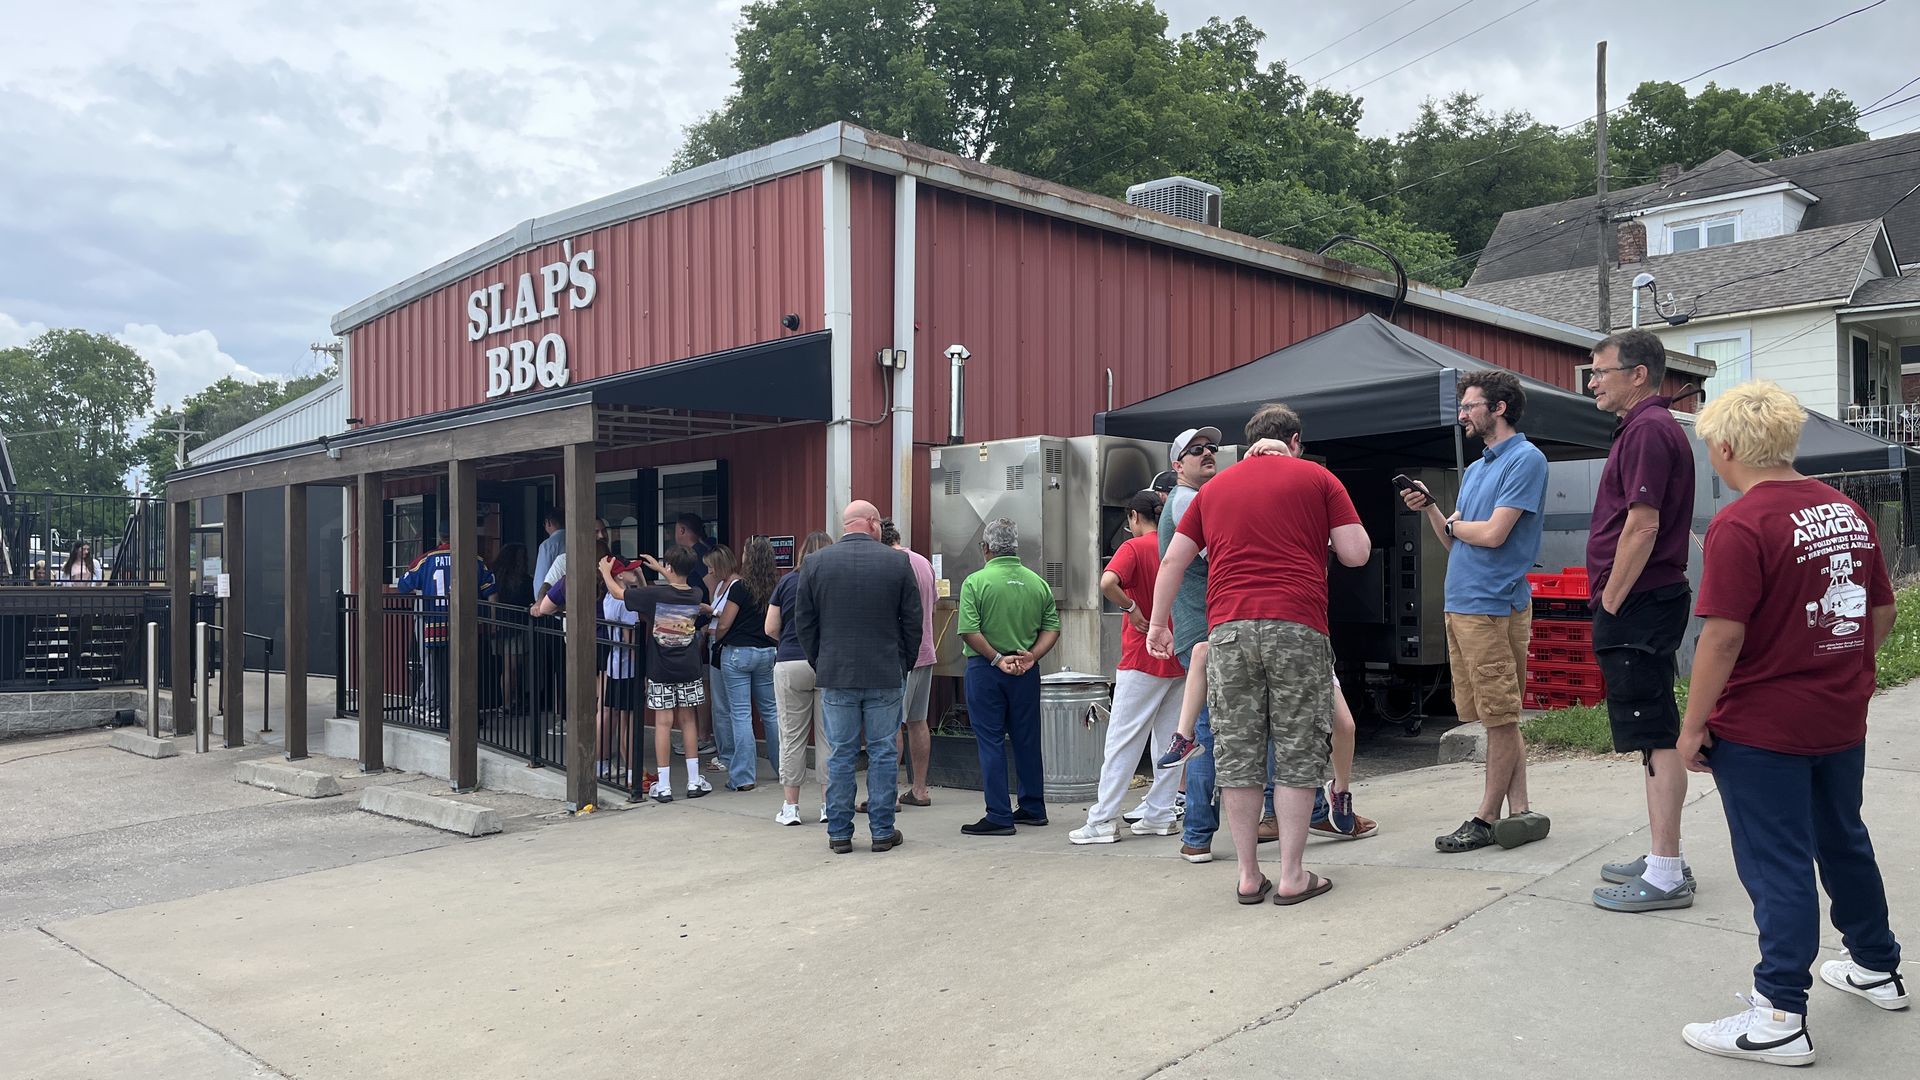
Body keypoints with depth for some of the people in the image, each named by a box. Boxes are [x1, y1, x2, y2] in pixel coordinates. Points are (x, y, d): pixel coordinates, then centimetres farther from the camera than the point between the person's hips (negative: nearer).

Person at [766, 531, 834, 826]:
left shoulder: (787, 582, 3)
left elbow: (771, 628, 3)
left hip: (790, 664, 1)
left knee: (792, 737, 7)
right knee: (828, 736, 6)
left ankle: (790, 806, 10)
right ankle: (829, 804, 10)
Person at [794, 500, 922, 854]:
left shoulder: (817, 562, 0)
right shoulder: (897, 562, -3)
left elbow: (803, 622, 5)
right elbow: (913, 621, 1)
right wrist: (905, 665, 12)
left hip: (835, 676, 1)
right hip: (886, 676, -1)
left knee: (840, 755, 6)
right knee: (883, 753, 7)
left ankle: (839, 833, 11)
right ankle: (883, 831, 12)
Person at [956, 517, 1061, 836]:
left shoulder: (976, 582, -10)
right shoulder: (1037, 583, 4)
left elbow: (968, 631, -17)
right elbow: (1052, 628, 1)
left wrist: (997, 659, -12)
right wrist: (1030, 656, -4)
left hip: (985, 669, -4)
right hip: (1026, 672, 4)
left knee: (991, 742, 1)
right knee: (1027, 740, 14)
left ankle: (999, 817, 2)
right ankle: (1033, 808, 24)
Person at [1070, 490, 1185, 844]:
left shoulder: (1134, 547, -9)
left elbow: (1107, 582, -28)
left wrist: (1131, 608, -15)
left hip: (1142, 659, -6)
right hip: (1179, 658, 6)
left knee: (1122, 740, -2)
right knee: (1169, 740, 10)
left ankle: (1103, 819, 0)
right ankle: (1160, 814, 15)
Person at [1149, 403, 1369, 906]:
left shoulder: (1214, 487, 19)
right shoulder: (1317, 478, 10)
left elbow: (1173, 560, 18)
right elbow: (1356, 553, 5)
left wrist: (1158, 622, 26)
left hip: (1228, 630, 3)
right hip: (1296, 627, -2)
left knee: (1237, 754, 8)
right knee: (1297, 752, 5)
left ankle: (1248, 875, 12)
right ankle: (1291, 876, 7)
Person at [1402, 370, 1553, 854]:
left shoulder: (1525, 459, -8)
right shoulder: (1475, 469, 19)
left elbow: (1493, 534, -17)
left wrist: (1454, 523, 1)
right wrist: (1430, 508, 4)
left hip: (1493, 607, -9)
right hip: (1459, 605, 9)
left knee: (1500, 719, 1)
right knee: (1497, 718, 11)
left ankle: (1486, 819, 7)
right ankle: (1520, 812, 18)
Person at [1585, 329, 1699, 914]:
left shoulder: (1648, 429, -14)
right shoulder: (1651, 426, 19)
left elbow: (1642, 525, -22)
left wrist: (1610, 601, -16)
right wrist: (1612, 602, 19)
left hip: (1638, 603, -11)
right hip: (1646, 603, 11)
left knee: (1656, 737, -7)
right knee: (1655, 734, 15)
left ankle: (1666, 877, -2)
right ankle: (1663, 859, 24)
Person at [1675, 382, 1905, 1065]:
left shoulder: (1740, 525, -20)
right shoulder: (1849, 511, 5)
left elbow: (1723, 636, -24)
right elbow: (1882, 614, 12)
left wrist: (1693, 726, -17)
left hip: (1762, 729, -8)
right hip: (1843, 721, 8)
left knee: (1779, 865, -2)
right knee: (1844, 841, 24)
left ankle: (1780, 1020, 5)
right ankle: (1876, 969, 41)